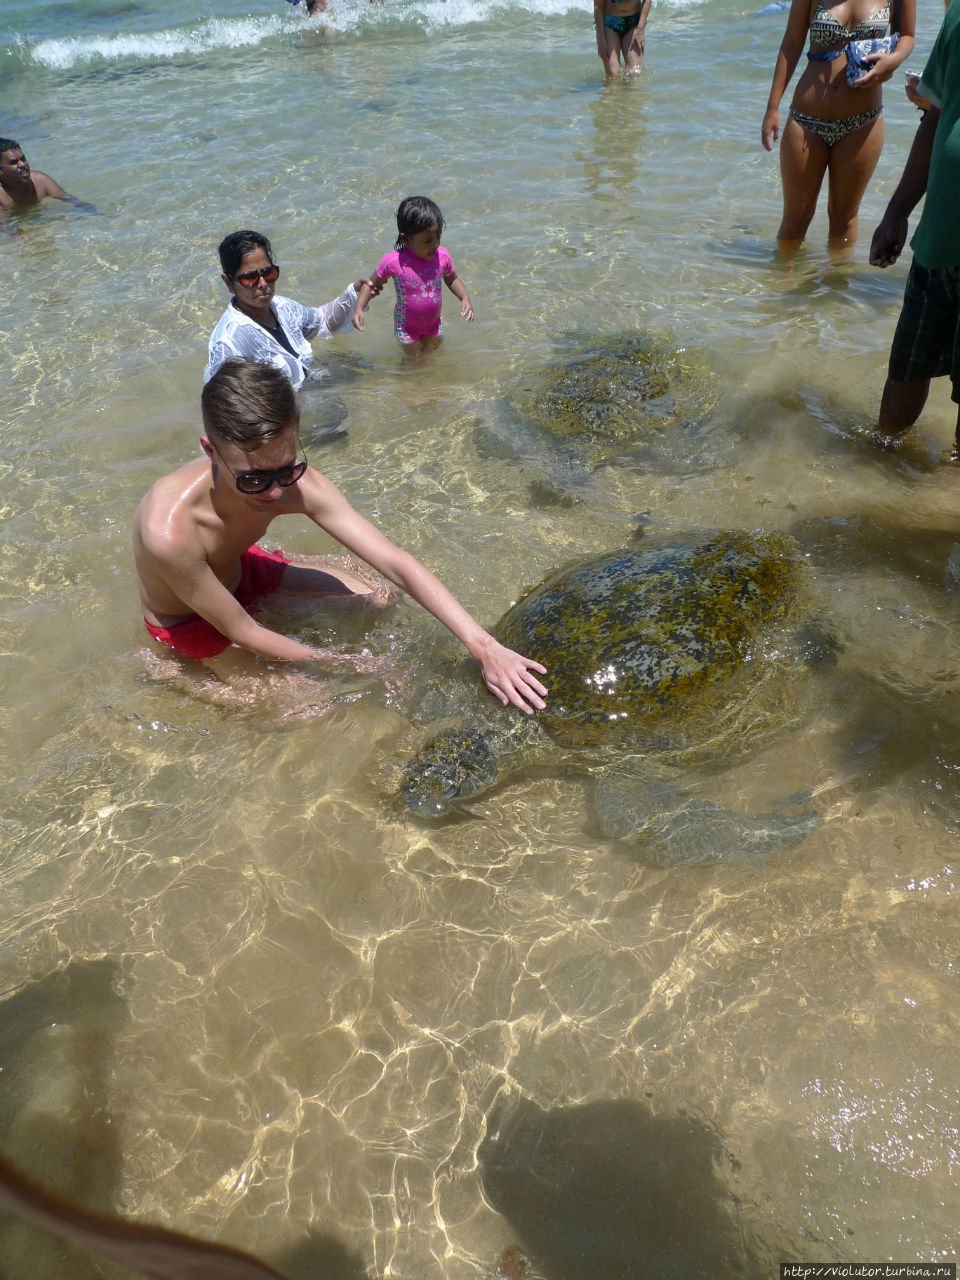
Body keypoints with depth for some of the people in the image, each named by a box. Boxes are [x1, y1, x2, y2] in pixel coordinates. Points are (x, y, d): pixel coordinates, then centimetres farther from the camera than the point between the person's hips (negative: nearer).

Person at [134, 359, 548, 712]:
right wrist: (339, 664, -19)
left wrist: (485, 648, -38)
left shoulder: (297, 485, -30)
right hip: (190, 624, -4)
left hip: (239, 570, 5)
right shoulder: (169, 530, -44)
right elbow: (241, 632, -29)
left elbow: (398, 564, -31)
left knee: (374, 600, 2)